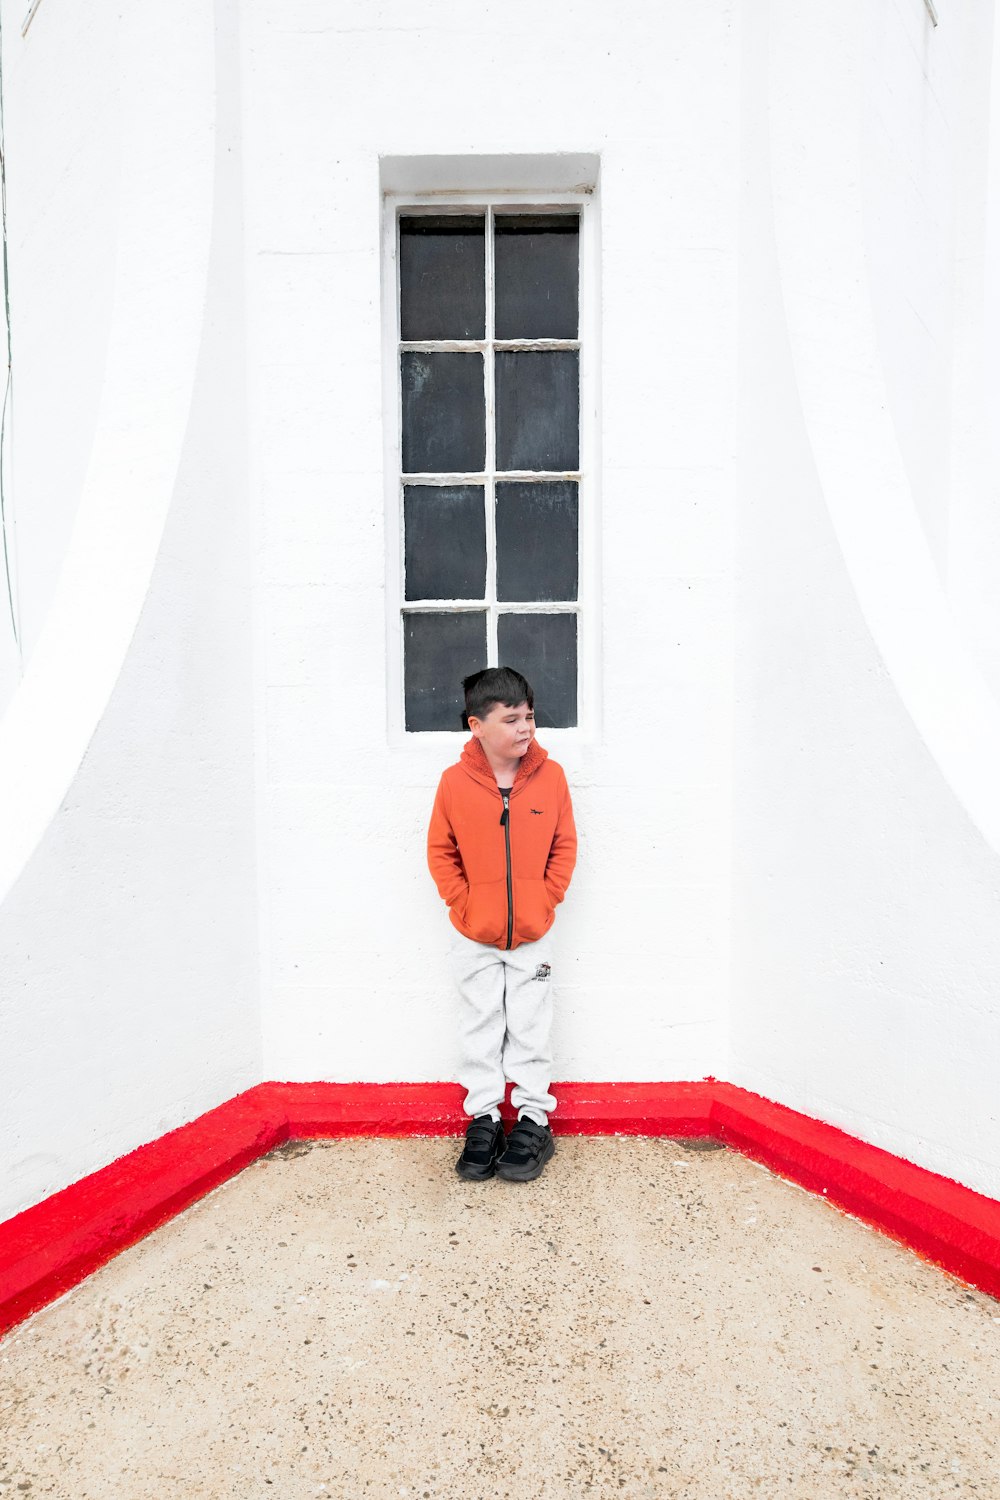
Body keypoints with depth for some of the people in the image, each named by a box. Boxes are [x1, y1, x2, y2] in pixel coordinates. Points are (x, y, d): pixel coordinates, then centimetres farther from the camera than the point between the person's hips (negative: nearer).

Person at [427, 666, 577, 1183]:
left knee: (530, 1025, 12)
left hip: (532, 933, 0)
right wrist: (462, 904, -7)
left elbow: (565, 846, 0)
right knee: (479, 1027, 13)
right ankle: (484, 1117, 29)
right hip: (474, 936, 0)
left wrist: (546, 900, -5)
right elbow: (441, 852, -2)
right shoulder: (455, 782, -12)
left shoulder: (550, 776, -9)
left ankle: (534, 1119, 28)